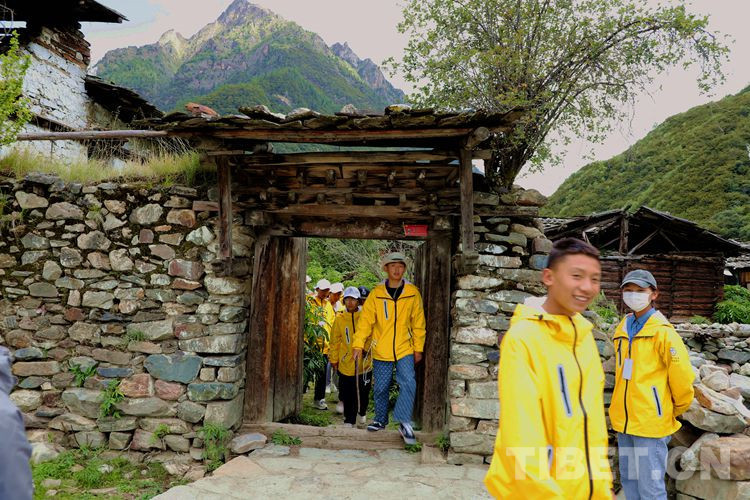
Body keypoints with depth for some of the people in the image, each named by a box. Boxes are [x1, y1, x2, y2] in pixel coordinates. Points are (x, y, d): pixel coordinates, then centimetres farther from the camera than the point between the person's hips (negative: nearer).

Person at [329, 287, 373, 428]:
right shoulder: (339, 319, 2)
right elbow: (335, 341, 8)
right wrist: (334, 359, 9)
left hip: (364, 363, 0)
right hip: (346, 363, 0)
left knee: (363, 393, 12)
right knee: (348, 395, 3)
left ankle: (361, 413, 39)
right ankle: (349, 420, 18)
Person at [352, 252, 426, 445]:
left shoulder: (412, 293, -2)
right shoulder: (376, 293, -4)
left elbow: (418, 322, 4)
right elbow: (366, 319, -5)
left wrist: (418, 348, 4)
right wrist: (358, 344, -14)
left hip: (405, 349, 0)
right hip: (381, 350, 0)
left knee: (409, 384, -15)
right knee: (381, 388, 11)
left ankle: (404, 422, -4)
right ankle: (380, 420, 31)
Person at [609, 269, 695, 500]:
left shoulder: (662, 331, -12)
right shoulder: (622, 329, 9)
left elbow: (682, 373, -12)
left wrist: (679, 408, 0)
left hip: (650, 421, -7)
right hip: (624, 420, 7)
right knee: (628, 481, 17)